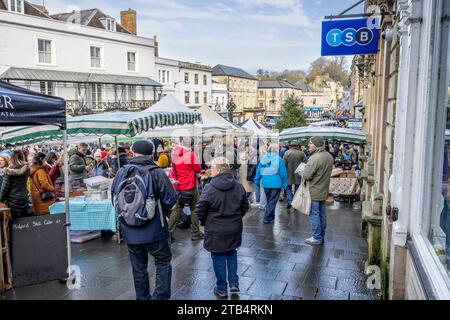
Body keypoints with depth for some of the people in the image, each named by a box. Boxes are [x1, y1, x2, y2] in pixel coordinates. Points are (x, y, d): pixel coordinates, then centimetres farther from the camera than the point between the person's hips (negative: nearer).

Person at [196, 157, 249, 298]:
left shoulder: (209, 188, -18)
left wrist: (205, 222, 7)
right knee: (231, 254, 23)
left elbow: (200, 210, -12)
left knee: (218, 258, 11)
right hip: (234, 229, 4)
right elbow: (245, 207, 5)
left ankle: (221, 289, 22)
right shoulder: (239, 187, -4)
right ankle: (234, 283, 24)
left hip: (215, 230, -4)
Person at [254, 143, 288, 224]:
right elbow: (283, 173, -8)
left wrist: (257, 181, 15)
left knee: (269, 201, 20)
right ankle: (267, 219, -2)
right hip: (276, 184, -5)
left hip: (266, 183, 5)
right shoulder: (279, 159, -10)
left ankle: (271, 217, 31)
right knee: (272, 201, 2)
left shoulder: (263, 158, 2)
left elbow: (258, 171, 7)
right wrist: (285, 185, -1)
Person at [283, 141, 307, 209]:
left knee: (288, 188, 12)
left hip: (289, 174, -2)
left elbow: (284, 164, -9)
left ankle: (290, 201, -3)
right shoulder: (302, 153, -2)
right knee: (297, 189, 12)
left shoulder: (287, 153, -7)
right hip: (298, 175, 2)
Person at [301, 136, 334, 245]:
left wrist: (302, 174, -3)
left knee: (314, 215, 2)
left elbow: (306, 176, -23)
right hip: (324, 191, 9)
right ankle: (321, 236, 25)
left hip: (314, 192, -9)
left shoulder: (315, 158, -24)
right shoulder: (329, 156, 5)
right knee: (322, 214, 15)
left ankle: (317, 238, 9)